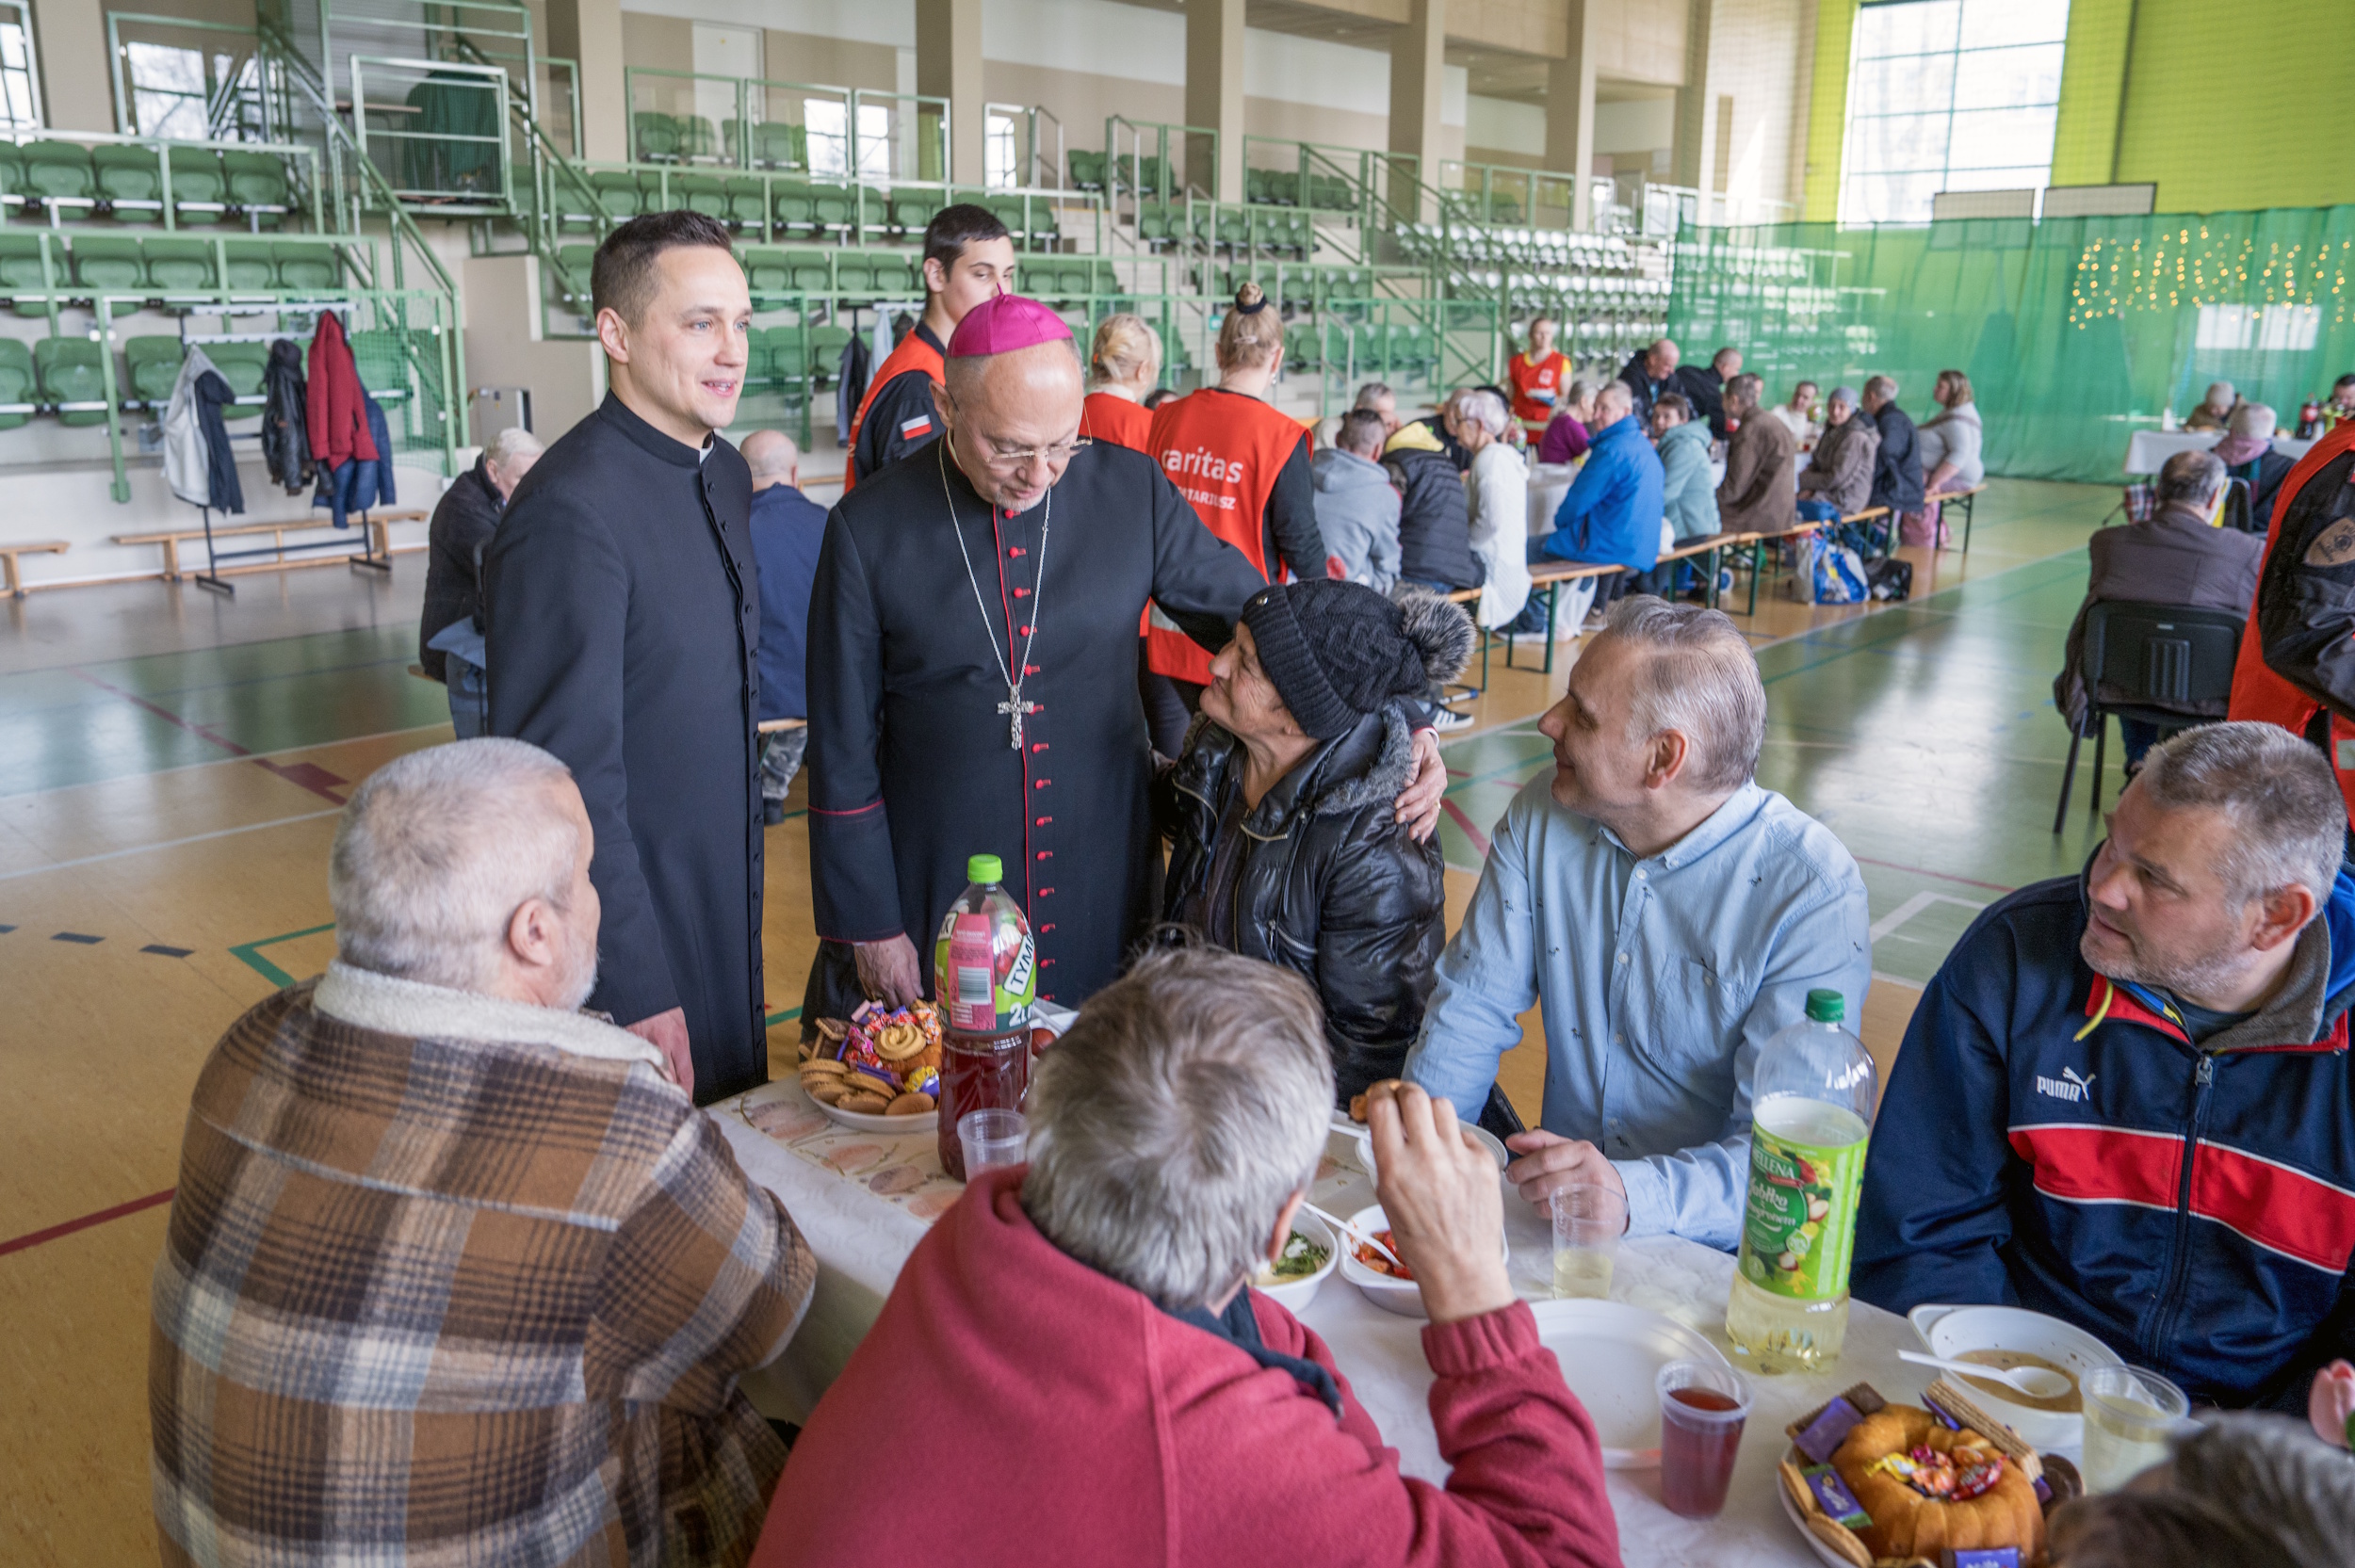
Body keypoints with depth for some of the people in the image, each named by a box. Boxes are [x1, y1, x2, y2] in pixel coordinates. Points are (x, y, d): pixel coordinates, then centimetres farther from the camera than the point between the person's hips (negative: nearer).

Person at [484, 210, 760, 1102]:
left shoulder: (725, 474, 5)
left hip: (727, 918, 8)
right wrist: (636, 994, -20)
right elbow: (568, 778, -22)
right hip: (630, 933, -8)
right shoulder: (570, 512, -22)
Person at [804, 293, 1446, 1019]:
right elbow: (844, 749, -4)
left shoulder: (1135, 491, -6)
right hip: (933, 901, -1)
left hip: (1103, 899, 2)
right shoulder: (869, 529, -9)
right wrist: (868, 926, -3)